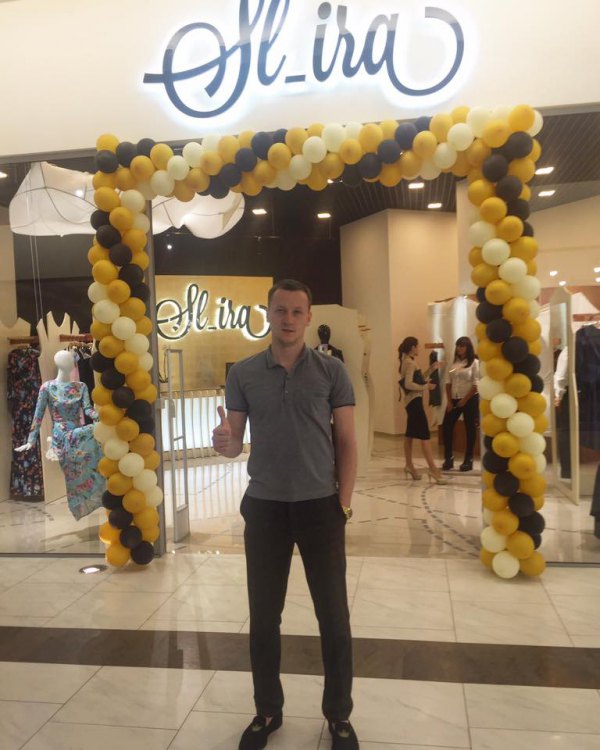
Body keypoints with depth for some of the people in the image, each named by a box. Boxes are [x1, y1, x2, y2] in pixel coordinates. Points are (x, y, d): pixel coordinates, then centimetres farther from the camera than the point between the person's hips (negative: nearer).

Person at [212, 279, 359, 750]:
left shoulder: (331, 371, -2)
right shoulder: (243, 374, 2)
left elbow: (347, 442, 0)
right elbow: (235, 444, 4)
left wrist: (343, 503, -6)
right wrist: (224, 442, -20)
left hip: (320, 506, -1)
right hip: (264, 507, 1)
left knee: (334, 616, 9)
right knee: (263, 616, 13)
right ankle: (267, 711, 34)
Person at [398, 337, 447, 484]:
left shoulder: (408, 362, 17)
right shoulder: (410, 362, -14)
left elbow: (418, 379, 16)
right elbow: (408, 384, -24)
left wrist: (432, 369, 15)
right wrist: (426, 386, -16)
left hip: (412, 401, 11)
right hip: (414, 401, -11)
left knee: (410, 434, 15)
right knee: (424, 434, -13)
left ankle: (409, 465, 22)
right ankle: (433, 469, -15)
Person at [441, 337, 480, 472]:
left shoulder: (474, 362, -5)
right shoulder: (454, 363, 10)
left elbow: (476, 385, -10)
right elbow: (448, 382, 8)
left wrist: (465, 400, -12)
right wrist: (449, 401, -1)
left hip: (470, 400, -5)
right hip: (454, 400, 5)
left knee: (470, 429, 3)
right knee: (446, 427, 0)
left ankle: (468, 460, 12)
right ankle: (448, 458, 9)